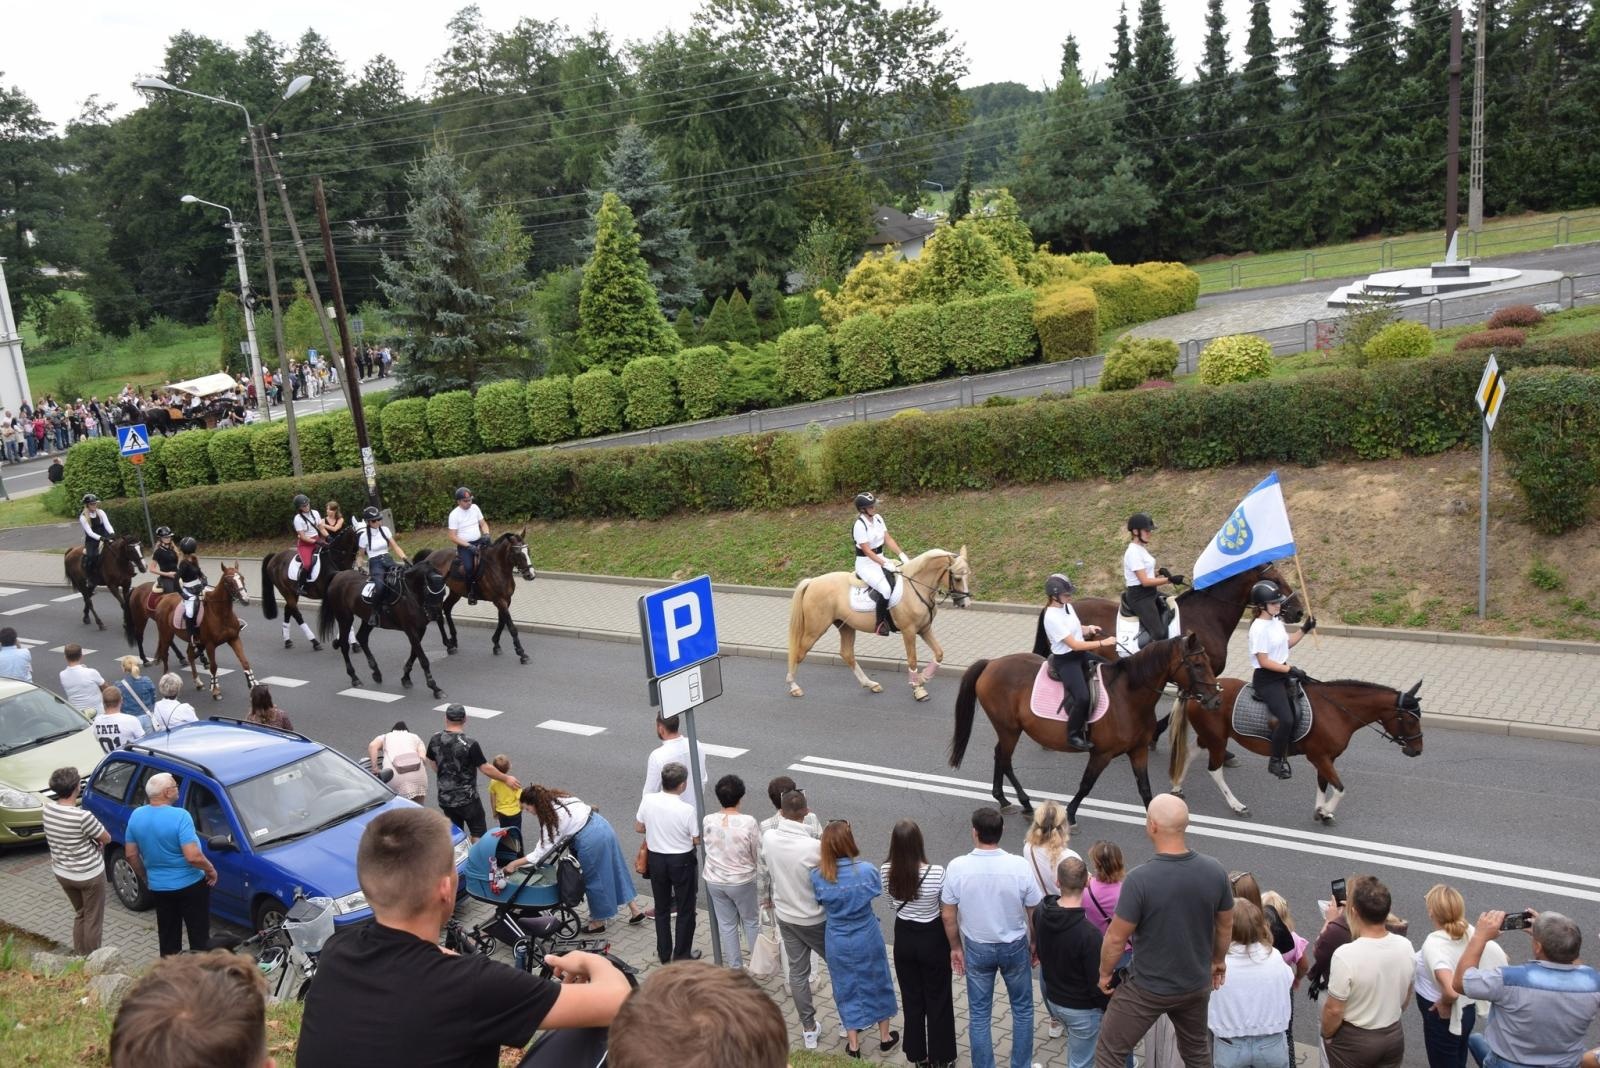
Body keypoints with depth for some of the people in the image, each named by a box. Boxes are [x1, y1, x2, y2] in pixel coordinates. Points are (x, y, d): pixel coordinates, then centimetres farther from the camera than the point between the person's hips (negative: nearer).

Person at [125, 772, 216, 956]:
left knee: (168, 937, 18)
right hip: (190, 885, -6)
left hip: (158, 887, 6)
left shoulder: (136, 816, -4)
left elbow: (131, 854, 5)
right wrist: (211, 870, -9)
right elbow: (193, 856, -27)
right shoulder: (180, 816, -24)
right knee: (199, 935, 8)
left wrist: (145, 877, 19)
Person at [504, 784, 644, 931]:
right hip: (603, 826, 9)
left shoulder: (552, 818, -16)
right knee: (614, 870, 19)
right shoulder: (556, 798, 6)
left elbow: (542, 851, -11)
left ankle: (598, 921, 27)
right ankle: (635, 910, 28)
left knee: (593, 879, 10)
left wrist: (515, 863, -6)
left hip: (591, 840, -8)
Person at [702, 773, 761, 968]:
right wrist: (759, 872, 8)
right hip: (742, 881, -3)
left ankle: (734, 965, 29)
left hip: (714, 881, 3)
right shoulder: (748, 822, -23)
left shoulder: (708, 821, -13)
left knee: (726, 924, 18)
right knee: (751, 921, 19)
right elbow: (758, 854, -12)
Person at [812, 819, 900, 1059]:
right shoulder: (867, 870, -23)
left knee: (847, 988, 19)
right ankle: (885, 1037, 39)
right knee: (876, 984, 21)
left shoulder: (817, 875, -19)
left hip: (838, 942, 1)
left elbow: (820, 901, -1)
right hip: (867, 938, -1)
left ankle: (853, 1044, 31)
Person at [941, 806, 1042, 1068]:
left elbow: (948, 915, -9)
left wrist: (955, 946, 8)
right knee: (1022, 1009, 22)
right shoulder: (1020, 866, -22)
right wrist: (1034, 942, 9)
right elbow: (1035, 913, -9)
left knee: (979, 1014, 16)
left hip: (976, 948, 0)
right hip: (1015, 947, 0)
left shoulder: (956, 867, -20)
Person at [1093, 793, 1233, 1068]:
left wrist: (1105, 973, 0)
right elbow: (1226, 925, 3)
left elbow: (1116, 937, -19)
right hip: (1196, 983, 5)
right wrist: (1219, 960, 22)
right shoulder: (1215, 871, -14)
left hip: (1148, 988, -5)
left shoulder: (1140, 878, -28)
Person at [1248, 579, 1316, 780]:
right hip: (1266, 679, -10)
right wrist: (1290, 670, -21)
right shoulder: (1259, 628, -20)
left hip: (1282, 674, 10)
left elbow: (1287, 643, 20)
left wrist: (1304, 630, 8)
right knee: (1286, 719, -19)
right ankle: (1275, 761, -1)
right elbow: (1264, 661, -21)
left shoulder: (1276, 621, 7)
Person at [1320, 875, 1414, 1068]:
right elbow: (1406, 995, 6)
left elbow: (1334, 1010, -21)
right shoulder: (1405, 947, -11)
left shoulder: (1345, 955, -30)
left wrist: (1326, 1036, -2)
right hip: (1394, 1036, 5)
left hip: (1353, 1041, -5)